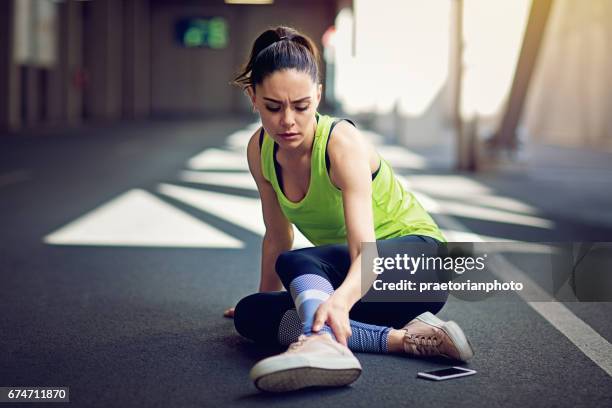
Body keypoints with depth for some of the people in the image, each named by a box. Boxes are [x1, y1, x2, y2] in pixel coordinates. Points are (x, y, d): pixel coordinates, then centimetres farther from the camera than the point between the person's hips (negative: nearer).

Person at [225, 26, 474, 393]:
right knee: (250, 315, -17)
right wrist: (267, 299, 18)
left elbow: (367, 250, -39)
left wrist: (340, 299, -59)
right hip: (352, 277, 7)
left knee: (297, 263, -31)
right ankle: (403, 339, -29)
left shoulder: (343, 143, -26)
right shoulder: (260, 151, -8)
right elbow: (278, 237, 8)